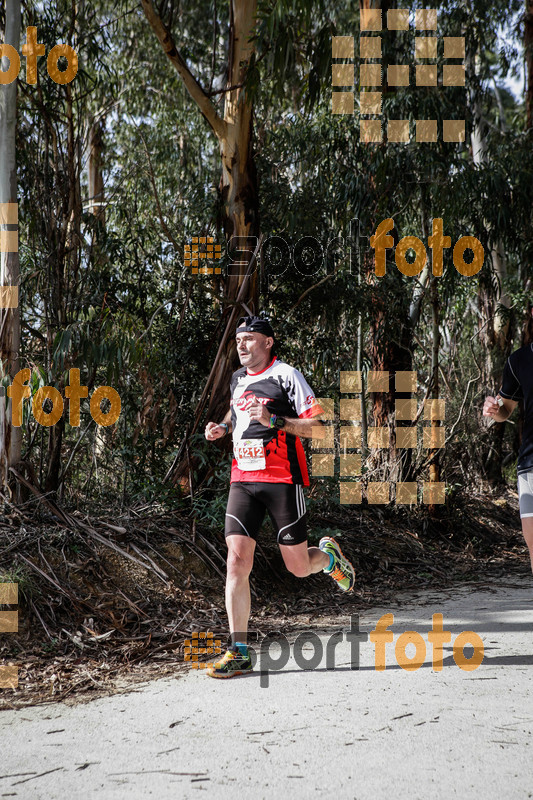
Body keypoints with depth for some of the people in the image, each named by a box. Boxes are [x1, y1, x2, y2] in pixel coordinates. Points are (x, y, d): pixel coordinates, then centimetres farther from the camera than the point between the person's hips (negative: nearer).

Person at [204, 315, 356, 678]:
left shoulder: (286, 375, -6)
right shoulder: (237, 379, 13)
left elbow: (320, 427, -10)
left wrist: (274, 420, -21)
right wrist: (222, 427, 13)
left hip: (283, 480, -5)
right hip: (243, 480, 5)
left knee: (298, 567, 1)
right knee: (237, 560, -8)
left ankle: (329, 555, 38)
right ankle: (239, 653, -4)